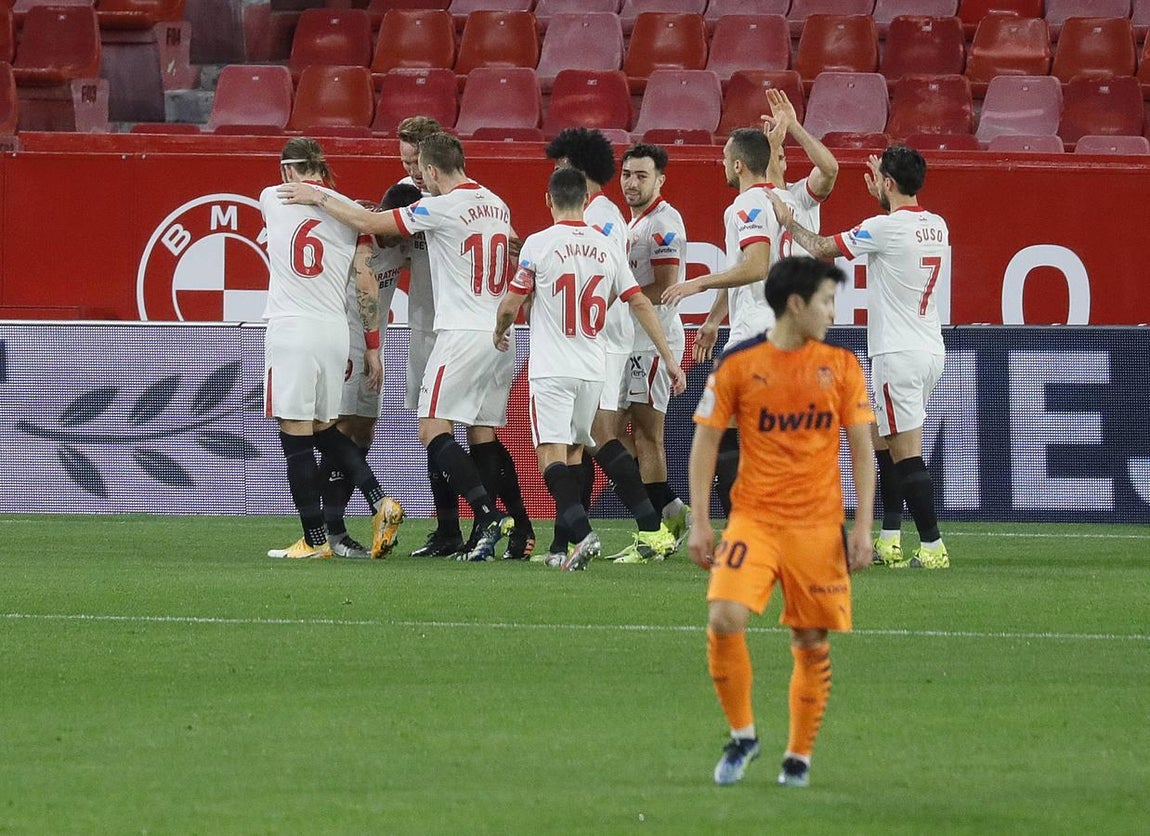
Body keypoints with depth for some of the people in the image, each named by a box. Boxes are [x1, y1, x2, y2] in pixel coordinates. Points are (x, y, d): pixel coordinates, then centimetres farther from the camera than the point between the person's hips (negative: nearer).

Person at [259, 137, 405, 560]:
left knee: (296, 435, -1)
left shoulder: (271, 198, 4)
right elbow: (367, 288, 7)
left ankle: (315, 540, -1)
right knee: (325, 430, 18)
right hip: (335, 332, 4)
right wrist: (372, 349, 12)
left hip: (290, 331, -4)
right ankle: (380, 502, 2)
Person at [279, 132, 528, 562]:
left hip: (462, 332, -8)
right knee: (484, 437, 9)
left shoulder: (442, 208, -10)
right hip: (501, 336, 8)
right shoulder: (497, 206, 12)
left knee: (434, 431, -8)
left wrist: (317, 198, 2)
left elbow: (369, 223, -9)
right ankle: (521, 531, 3)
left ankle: (487, 514, -22)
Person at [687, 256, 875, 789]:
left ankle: (800, 755, 19)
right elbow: (705, 442, 3)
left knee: (812, 643, 3)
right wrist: (699, 522, -2)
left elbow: (861, 448, 6)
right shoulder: (738, 364, -2)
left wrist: (863, 526, -1)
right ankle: (742, 735, 1)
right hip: (753, 519, -2)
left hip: (819, 526, 2)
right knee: (724, 619, -19)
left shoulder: (841, 365, 4)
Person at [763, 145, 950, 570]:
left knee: (906, 452, -8)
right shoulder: (936, 227, 8)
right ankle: (890, 541, 15)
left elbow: (822, 248, -4)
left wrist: (789, 222, 11)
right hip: (930, 349, 9)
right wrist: (881, 196, 37)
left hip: (898, 354, -9)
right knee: (881, 440, 17)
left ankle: (933, 546, -11)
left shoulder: (884, 227, -14)